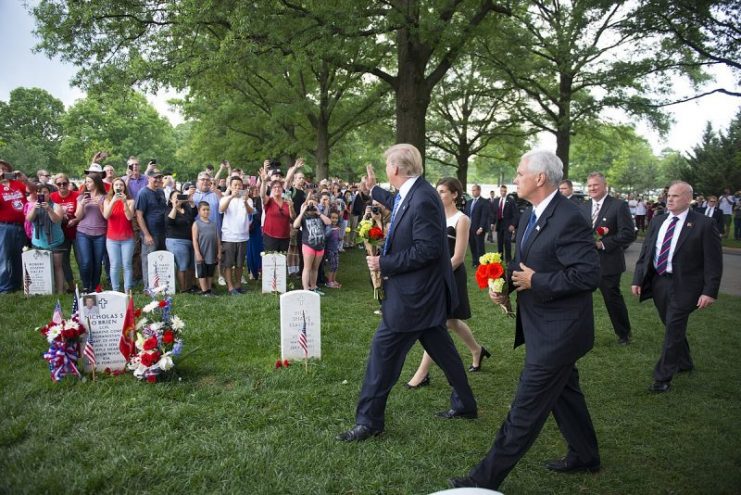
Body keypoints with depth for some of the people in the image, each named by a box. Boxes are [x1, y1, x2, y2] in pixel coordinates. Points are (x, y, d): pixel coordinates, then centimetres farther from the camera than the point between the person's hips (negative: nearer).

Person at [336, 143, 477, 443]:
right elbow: (400, 205, 32)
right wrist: (373, 190, 41)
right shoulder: (414, 194, 7)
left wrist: (384, 264, -21)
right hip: (427, 292, 10)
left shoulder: (422, 199, -23)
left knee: (383, 350, -2)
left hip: (414, 294, -10)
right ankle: (465, 405, 35)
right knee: (441, 348, 20)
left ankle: (368, 421, 10)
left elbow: (427, 250, -27)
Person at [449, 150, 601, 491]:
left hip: (557, 331, -10)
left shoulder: (568, 220, -23)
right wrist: (505, 283, -4)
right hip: (549, 328, 10)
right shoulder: (530, 215, 7)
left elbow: (589, 275, -25)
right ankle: (585, 455, 44)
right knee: (563, 392, 24)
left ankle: (487, 478, 9)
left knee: (526, 409, 0)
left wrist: (535, 281, -21)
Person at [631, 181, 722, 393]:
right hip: (658, 282, 5)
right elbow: (645, 252, 9)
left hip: (683, 285, -5)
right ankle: (684, 363, 38)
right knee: (672, 327, 17)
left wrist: (709, 291, -15)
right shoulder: (657, 221, 7)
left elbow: (713, 262, -9)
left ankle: (663, 377, 5)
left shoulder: (704, 224, -8)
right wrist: (638, 279, 4)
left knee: (674, 330, -4)